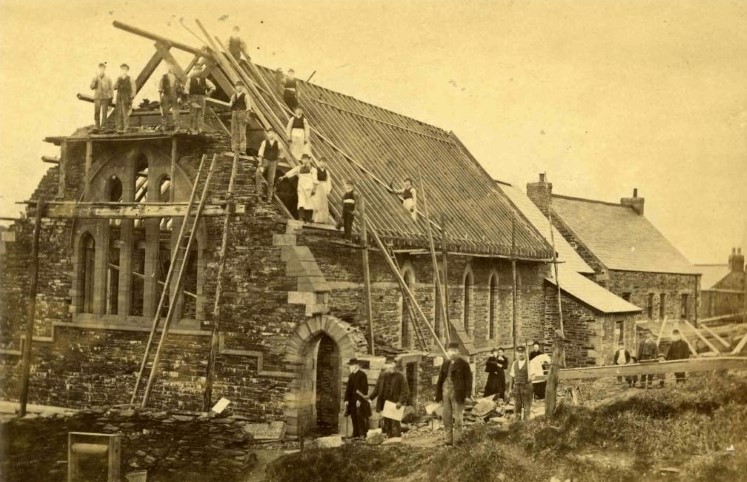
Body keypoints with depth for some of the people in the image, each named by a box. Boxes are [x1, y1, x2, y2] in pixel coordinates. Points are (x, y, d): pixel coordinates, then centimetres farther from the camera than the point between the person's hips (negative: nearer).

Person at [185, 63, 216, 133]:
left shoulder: (204, 79, 8)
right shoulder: (191, 79, 1)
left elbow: (213, 87, 15)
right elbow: (186, 89, -1)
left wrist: (208, 93, 7)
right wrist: (189, 99, -7)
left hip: (201, 98, 3)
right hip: (193, 97, -3)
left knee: (201, 113, -1)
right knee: (193, 113, -3)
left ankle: (200, 128, 1)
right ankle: (192, 128, 2)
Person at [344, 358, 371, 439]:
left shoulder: (362, 374, -8)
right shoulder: (351, 375, 14)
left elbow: (364, 388, -14)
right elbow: (348, 388, 15)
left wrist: (360, 399, -18)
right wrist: (346, 399, 7)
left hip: (360, 400, -7)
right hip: (352, 401, 7)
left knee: (360, 417, -7)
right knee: (354, 418, 7)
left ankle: (362, 434, -3)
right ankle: (355, 435, 12)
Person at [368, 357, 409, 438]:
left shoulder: (400, 376, -5)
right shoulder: (382, 376, 11)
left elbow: (405, 391, -9)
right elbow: (377, 389, 16)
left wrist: (401, 402, -21)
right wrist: (370, 397, 2)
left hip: (395, 405, -5)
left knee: (395, 424, -9)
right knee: (387, 425, 10)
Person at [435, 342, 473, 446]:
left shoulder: (463, 364, -2)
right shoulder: (445, 363, 13)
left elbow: (468, 379, -5)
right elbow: (440, 379, 14)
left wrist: (468, 394, -12)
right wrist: (438, 394, 9)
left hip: (457, 393, -5)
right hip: (446, 391, 5)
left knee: (457, 418, -1)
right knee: (446, 418, 8)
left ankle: (457, 440, 7)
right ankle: (448, 440, 16)